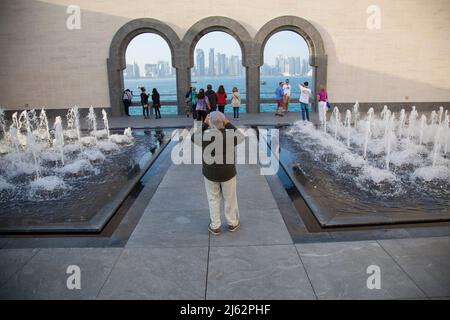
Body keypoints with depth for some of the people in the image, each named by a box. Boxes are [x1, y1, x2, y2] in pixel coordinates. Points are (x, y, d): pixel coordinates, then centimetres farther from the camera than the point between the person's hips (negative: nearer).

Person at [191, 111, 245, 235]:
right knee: (230, 198, 18)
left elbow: (193, 138, 6)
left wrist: (204, 124, 5)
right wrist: (229, 124, -2)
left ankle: (215, 226, 26)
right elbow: (241, 137, 2)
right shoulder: (229, 136, -19)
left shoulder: (204, 136, -17)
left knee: (213, 199, 18)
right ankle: (232, 223, 35)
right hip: (228, 173, -1)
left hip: (210, 173, 1)